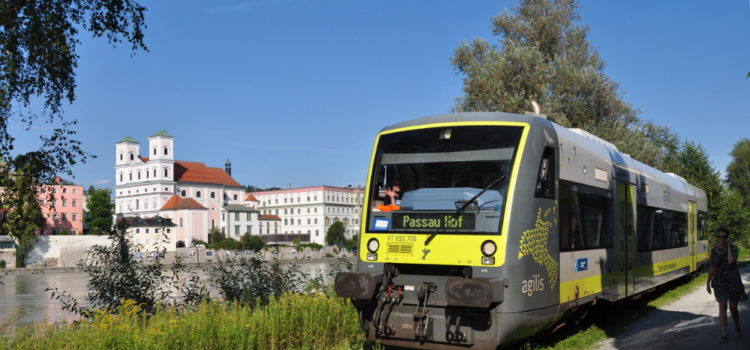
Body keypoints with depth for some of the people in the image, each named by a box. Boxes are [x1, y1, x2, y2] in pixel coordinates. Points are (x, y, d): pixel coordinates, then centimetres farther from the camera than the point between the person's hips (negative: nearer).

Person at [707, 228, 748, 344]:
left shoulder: (734, 249, -6)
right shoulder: (714, 250, 2)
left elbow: (731, 261, -26)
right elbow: (712, 267, 7)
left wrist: (729, 246, -17)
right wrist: (708, 283, 6)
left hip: (733, 280, -1)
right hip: (720, 281, 1)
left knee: (733, 308, 9)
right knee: (722, 307, -10)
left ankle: (737, 327, 42)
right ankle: (724, 335, -6)